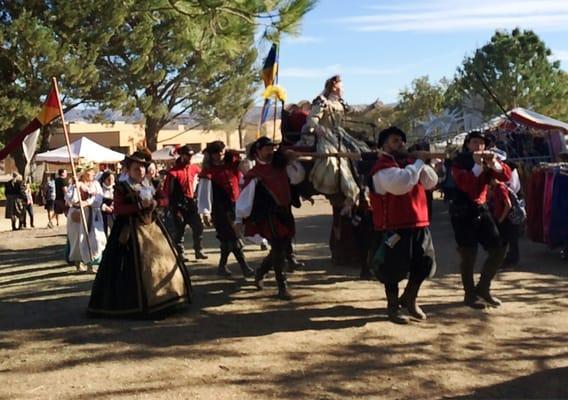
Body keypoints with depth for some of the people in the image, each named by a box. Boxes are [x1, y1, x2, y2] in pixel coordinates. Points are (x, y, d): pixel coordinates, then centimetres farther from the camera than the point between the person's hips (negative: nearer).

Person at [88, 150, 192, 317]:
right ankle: (136, 303, -1)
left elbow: (164, 199, 10)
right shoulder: (121, 188, -6)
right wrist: (139, 206, -20)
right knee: (135, 266, -7)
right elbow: (118, 209, -15)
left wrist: (155, 203, -11)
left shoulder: (150, 185, 12)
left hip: (152, 227, 7)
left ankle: (160, 297, 19)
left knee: (161, 260, 7)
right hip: (132, 230, -6)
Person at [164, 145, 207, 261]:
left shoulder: (194, 168, 5)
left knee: (198, 226, 2)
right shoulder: (173, 172, -11)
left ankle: (198, 251, 12)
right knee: (179, 230, 3)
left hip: (191, 203, 5)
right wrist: (174, 208, -12)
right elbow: (168, 191, -11)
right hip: (179, 204, -5)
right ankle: (180, 253, 13)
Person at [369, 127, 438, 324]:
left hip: (418, 224, 8)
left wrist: (422, 163, -3)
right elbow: (400, 184, -29)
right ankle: (393, 306, 19)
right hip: (393, 228, -8)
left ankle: (409, 299, 33)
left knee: (425, 263, 12)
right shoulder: (382, 167, -11)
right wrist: (418, 162, -18)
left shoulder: (409, 162, 16)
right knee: (394, 268, 1)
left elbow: (431, 182, 13)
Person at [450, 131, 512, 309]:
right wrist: (477, 165, -29)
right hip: (463, 212, -6)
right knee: (468, 255, -1)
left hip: (482, 210, 6)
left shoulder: (487, 162, 10)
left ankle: (483, 288, 17)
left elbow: (506, 176, -6)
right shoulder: (459, 162, -5)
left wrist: (494, 163, -22)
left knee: (499, 249, 3)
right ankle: (470, 294, 14)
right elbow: (464, 184, -23)